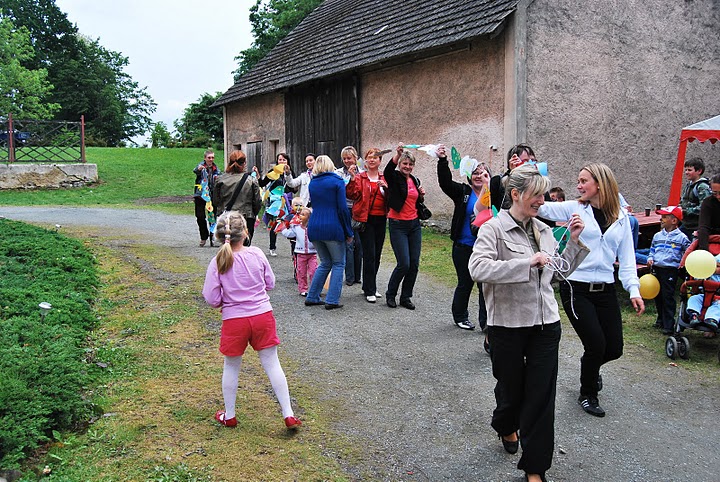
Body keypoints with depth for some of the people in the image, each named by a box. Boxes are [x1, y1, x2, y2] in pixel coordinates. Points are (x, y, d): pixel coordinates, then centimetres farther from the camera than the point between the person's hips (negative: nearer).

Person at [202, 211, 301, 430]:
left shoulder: (217, 263, -12)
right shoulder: (257, 254, -6)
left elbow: (212, 300, -10)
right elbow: (270, 283, 4)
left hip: (234, 320, -1)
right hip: (263, 316, 1)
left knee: (231, 367, 17)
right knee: (272, 364, 9)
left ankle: (229, 416, 32)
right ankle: (288, 415, 13)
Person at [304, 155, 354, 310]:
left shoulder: (312, 183, 12)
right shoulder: (337, 181, -5)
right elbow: (343, 208, -9)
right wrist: (349, 232, -3)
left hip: (314, 227, 6)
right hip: (333, 228, -5)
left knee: (325, 263, 18)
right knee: (338, 264, 7)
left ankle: (312, 297, 17)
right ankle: (332, 300, 1)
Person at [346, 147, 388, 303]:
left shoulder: (385, 178, 11)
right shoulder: (359, 177, 1)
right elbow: (352, 194, -13)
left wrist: (386, 188, -12)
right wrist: (353, 179, -24)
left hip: (380, 219, 5)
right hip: (365, 219, -4)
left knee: (377, 254, 12)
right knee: (369, 255, -7)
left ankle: (370, 286, 26)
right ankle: (369, 291, 0)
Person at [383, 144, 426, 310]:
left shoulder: (415, 180, 13)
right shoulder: (394, 178, -5)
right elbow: (387, 171, -30)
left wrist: (421, 195, 2)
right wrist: (397, 154, -44)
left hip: (414, 224, 6)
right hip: (398, 225, -6)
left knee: (414, 263, 4)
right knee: (404, 264, -9)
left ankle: (406, 297, 18)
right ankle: (390, 294, 13)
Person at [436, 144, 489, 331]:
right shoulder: (463, 192, 0)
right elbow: (445, 182, -12)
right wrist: (442, 161, -25)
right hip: (464, 247, -1)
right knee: (465, 283, 11)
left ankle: (486, 322, 13)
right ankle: (460, 316, 30)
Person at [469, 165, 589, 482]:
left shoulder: (544, 230, 9)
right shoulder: (494, 228, -10)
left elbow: (560, 271, 19)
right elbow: (477, 268, -26)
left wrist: (574, 241, 7)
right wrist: (527, 262, -26)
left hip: (545, 324, 5)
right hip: (508, 324, -4)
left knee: (541, 395, 4)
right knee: (511, 386, 14)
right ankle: (506, 426, 49)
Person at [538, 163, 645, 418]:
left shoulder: (621, 216, 7)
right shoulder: (574, 208, -1)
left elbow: (626, 255, 8)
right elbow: (540, 207, -12)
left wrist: (633, 289, -1)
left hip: (606, 290, 4)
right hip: (576, 288, -3)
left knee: (614, 348, 6)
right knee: (596, 345, -7)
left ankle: (590, 367, 43)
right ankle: (587, 394, 21)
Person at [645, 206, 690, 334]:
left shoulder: (681, 237, -3)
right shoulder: (657, 236, 11)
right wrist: (650, 259, 2)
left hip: (670, 270, -5)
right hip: (656, 268, 5)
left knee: (668, 296, -6)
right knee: (658, 296, 13)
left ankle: (668, 325, -2)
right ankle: (661, 319, 29)